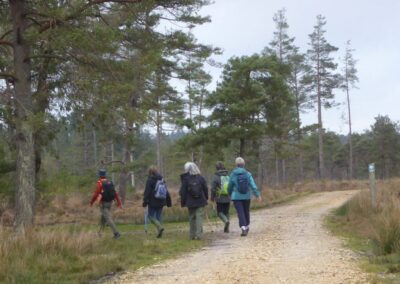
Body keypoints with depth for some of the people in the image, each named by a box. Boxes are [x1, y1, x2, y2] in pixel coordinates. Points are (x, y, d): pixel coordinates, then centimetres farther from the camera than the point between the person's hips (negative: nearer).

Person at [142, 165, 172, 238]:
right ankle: (159, 233, 10)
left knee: (151, 216, 3)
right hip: (161, 202, 6)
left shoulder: (150, 180, -10)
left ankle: (160, 227, -19)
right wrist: (168, 201, 19)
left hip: (153, 202, -6)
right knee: (158, 217, 12)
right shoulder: (162, 180, 10)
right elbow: (166, 192, 15)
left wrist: (145, 201, -12)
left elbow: (147, 192, -14)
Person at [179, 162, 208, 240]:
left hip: (190, 202, 0)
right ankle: (198, 234, -7)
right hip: (200, 201, 0)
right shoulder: (200, 178, 0)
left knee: (192, 218, 10)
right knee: (199, 217, -1)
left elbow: (183, 192, -3)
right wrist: (206, 198, 17)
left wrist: (183, 202, 4)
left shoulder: (185, 179, -5)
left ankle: (192, 235, 14)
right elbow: (206, 189, 5)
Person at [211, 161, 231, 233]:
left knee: (220, 212, 9)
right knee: (226, 212, 16)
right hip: (228, 198, 4)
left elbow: (213, 189, -12)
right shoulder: (228, 176, 1)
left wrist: (212, 197, 0)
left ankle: (226, 221, -19)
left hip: (220, 199, -4)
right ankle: (227, 228, 13)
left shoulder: (216, 177, -11)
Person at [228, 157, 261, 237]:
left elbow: (230, 186, 4)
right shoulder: (248, 174, -4)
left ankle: (243, 228, -22)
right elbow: (253, 185, -12)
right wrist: (258, 195, -9)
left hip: (236, 197, -2)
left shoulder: (233, 174, -6)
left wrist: (230, 194, 23)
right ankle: (247, 227, 36)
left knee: (240, 213, -4)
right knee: (246, 212, 20)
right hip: (246, 196, 2)